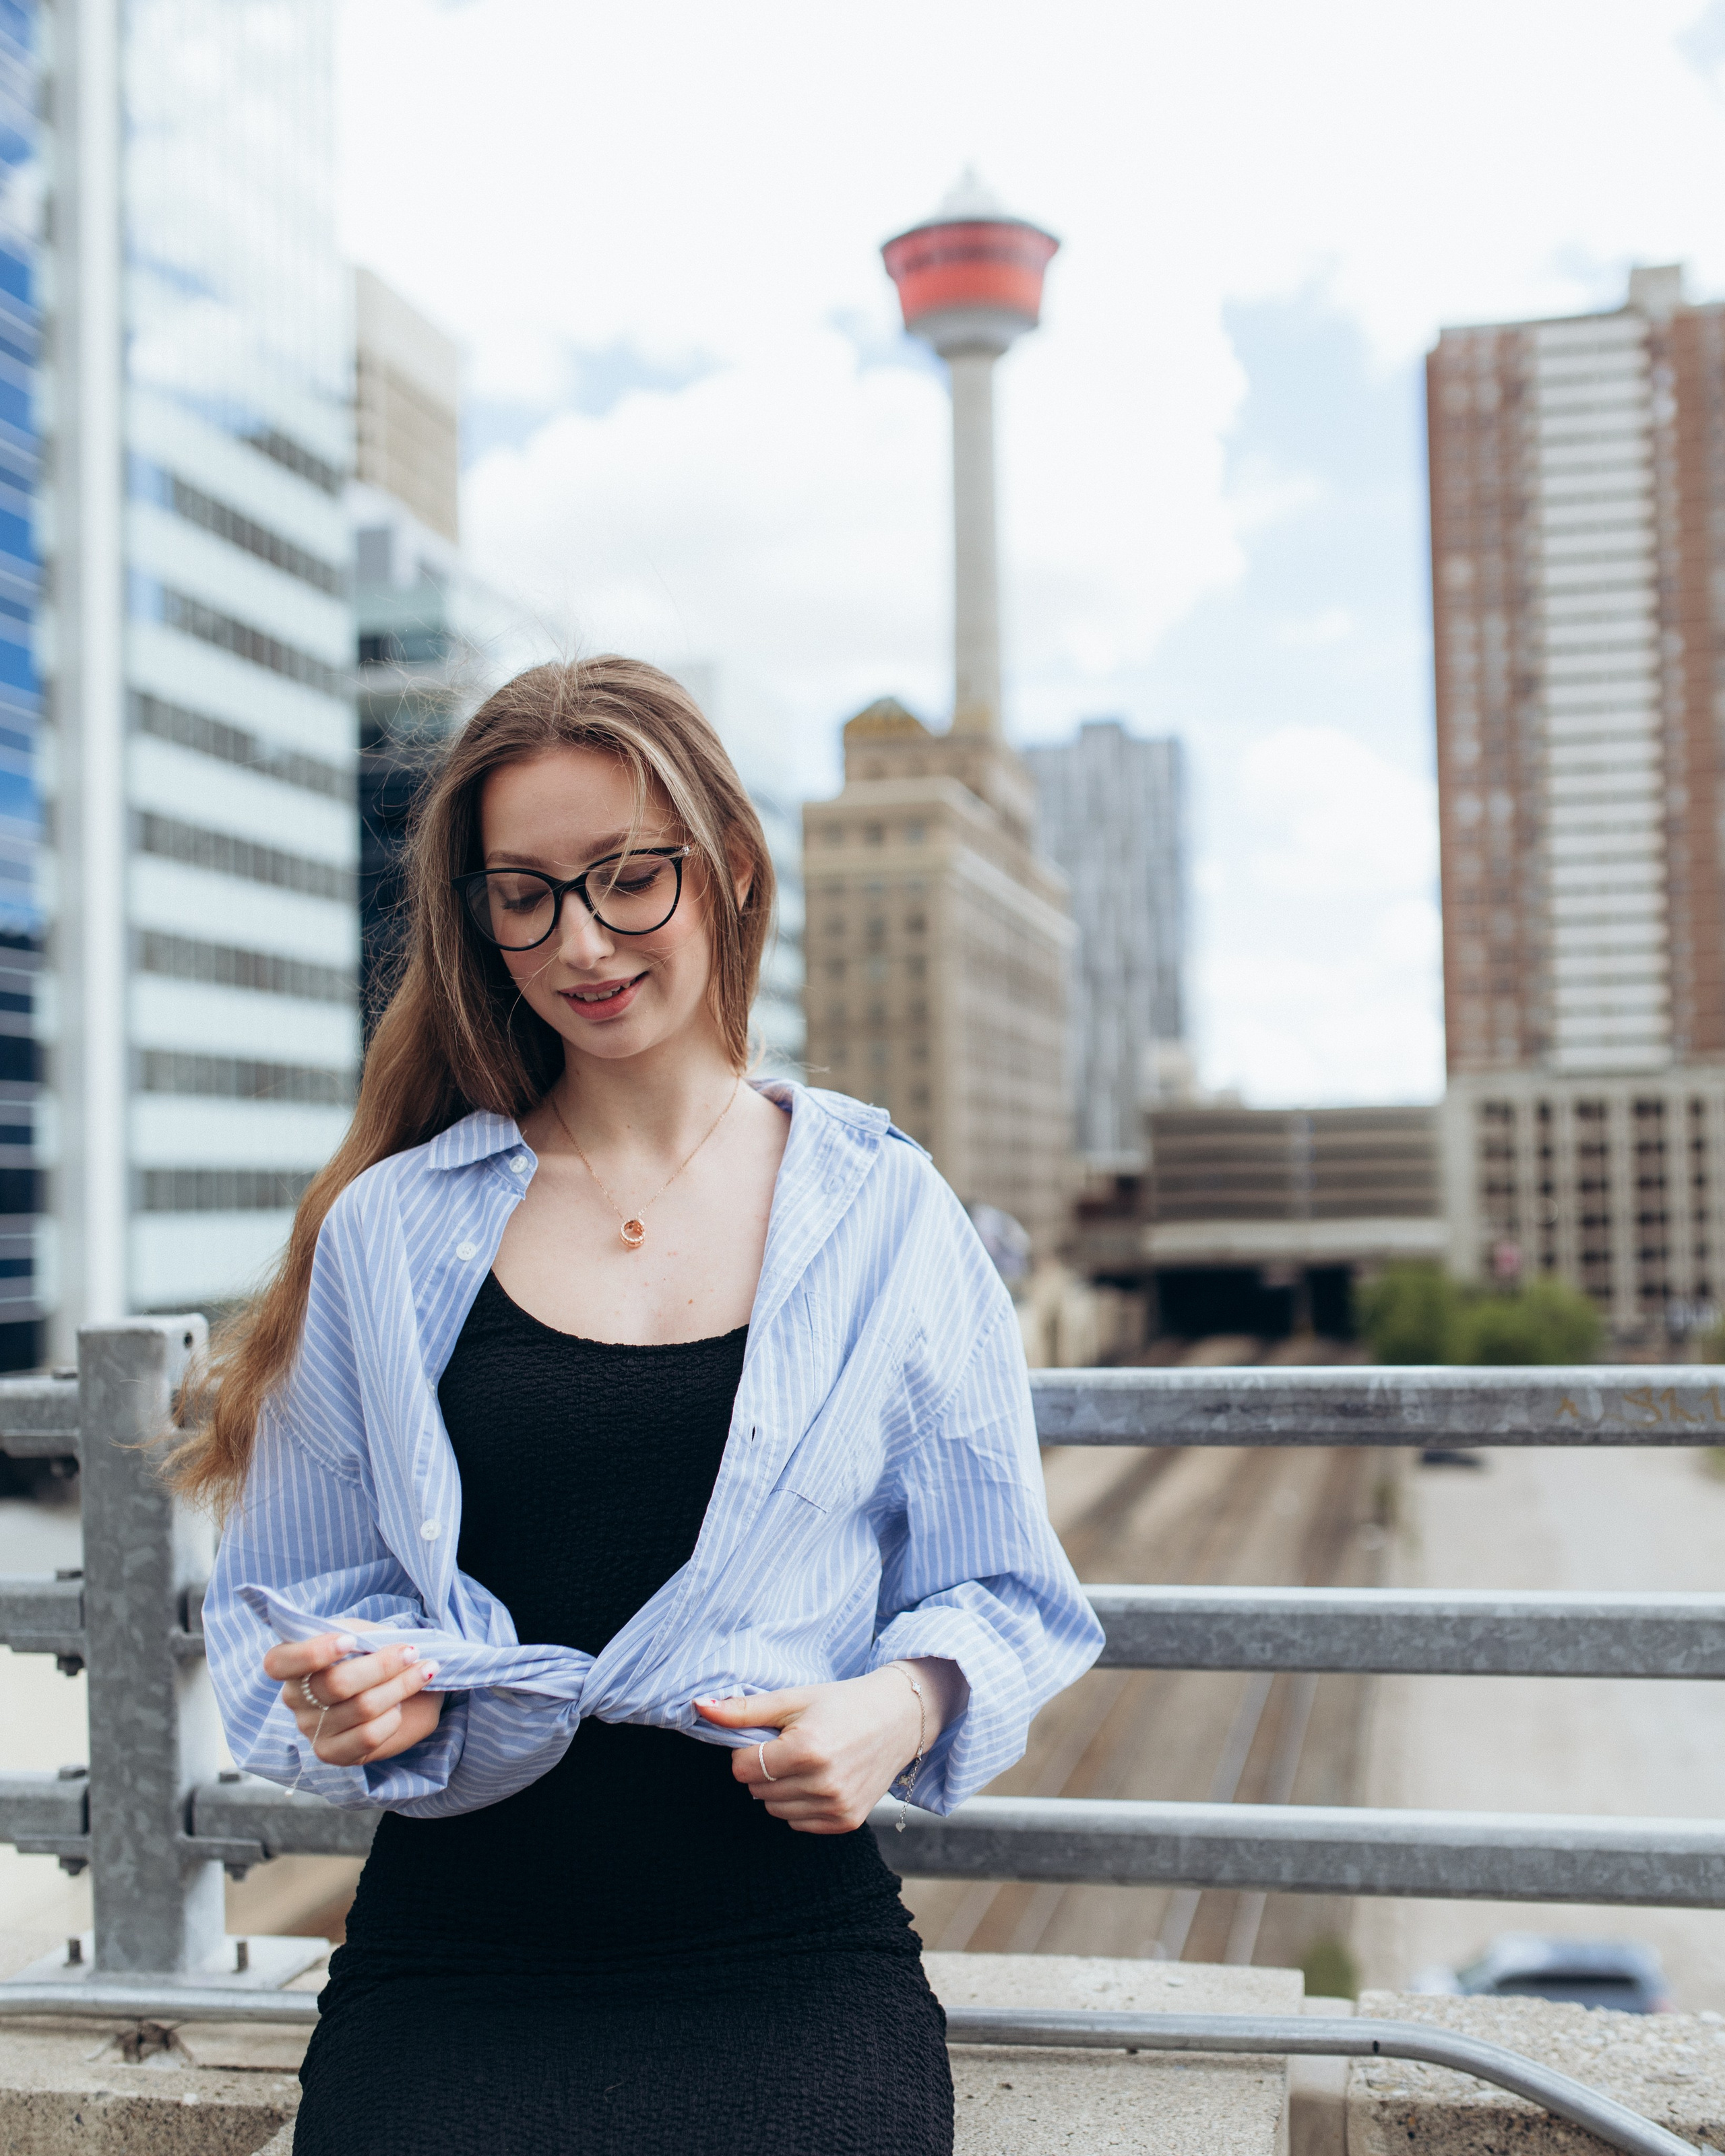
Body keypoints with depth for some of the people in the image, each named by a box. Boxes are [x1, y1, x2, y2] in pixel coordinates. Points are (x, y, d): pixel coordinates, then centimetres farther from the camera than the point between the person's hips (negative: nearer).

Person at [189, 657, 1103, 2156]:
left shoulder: (883, 1214, 4)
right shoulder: (390, 1231, 7)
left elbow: (1000, 1592, 9)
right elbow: (290, 1602, 12)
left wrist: (903, 1705, -12)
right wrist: (351, 1692, -10)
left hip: (793, 1969, 0)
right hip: (453, 1966, 0)